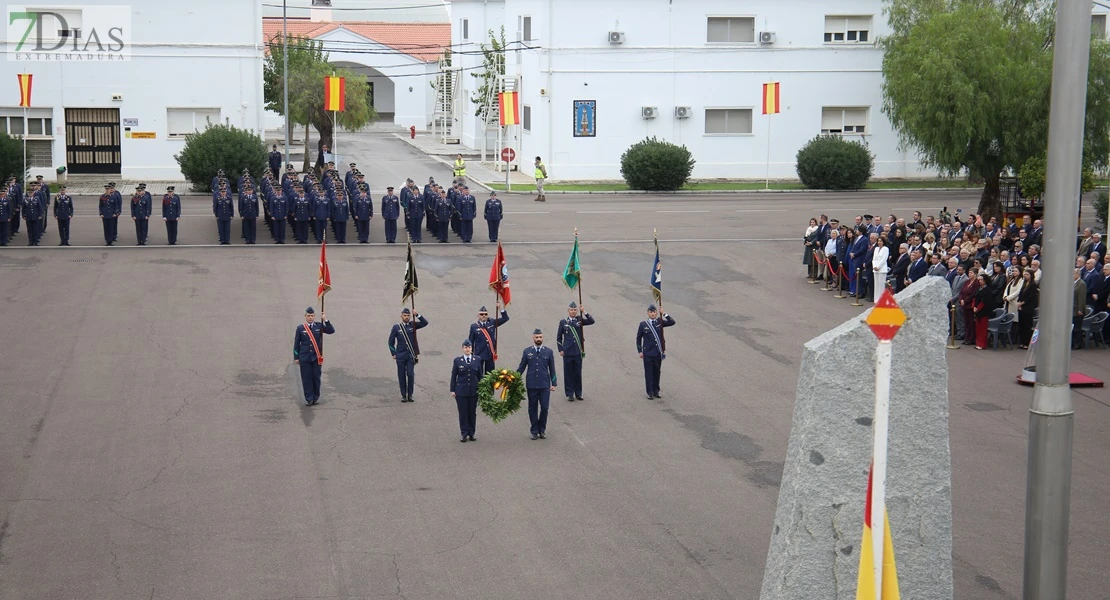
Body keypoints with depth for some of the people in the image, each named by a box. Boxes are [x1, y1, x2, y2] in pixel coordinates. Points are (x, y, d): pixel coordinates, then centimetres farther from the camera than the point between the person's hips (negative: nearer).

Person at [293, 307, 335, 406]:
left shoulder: (319, 326, 4)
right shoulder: (300, 328, 0)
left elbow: (331, 331, -5)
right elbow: (296, 344, 4)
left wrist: (325, 320, -13)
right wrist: (296, 357, 2)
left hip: (317, 357, 1)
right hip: (304, 358, -1)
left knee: (316, 377, 4)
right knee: (306, 378, 1)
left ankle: (316, 397, 19)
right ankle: (309, 398, 8)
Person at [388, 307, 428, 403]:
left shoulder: (413, 325, 5)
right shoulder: (396, 327, 2)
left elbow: (425, 323, -7)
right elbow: (391, 341, 7)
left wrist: (417, 315, -18)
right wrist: (394, 354, 2)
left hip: (411, 355, 0)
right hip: (401, 356, 0)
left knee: (411, 374, -7)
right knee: (402, 376, 3)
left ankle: (410, 394, 7)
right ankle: (403, 395, 13)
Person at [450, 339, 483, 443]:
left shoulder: (477, 361, 5)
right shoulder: (457, 360, 0)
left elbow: (480, 376, 9)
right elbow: (453, 376, 2)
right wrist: (452, 390, -2)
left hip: (474, 391, 2)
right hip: (461, 391, -2)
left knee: (472, 413, 6)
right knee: (463, 413, 2)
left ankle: (471, 434, 15)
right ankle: (464, 434, 9)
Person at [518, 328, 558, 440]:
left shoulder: (548, 352, 5)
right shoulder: (527, 351, 4)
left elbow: (552, 369, 8)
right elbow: (521, 367, 8)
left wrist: (554, 383, 4)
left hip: (545, 385, 0)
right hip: (531, 385, 0)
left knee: (544, 407, -4)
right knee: (532, 408, 6)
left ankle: (542, 430, 13)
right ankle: (534, 431, 16)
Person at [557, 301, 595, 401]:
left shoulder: (580, 320, 6)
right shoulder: (563, 322, 4)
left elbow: (591, 321, -10)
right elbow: (559, 337, 8)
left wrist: (584, 312, -18)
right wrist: (560, 350, 2)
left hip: (578, 352, 1)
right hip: (567, 352, -1)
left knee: (578, 373, 6)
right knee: (568, 373, 3)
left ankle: (578, 393, 16)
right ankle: (570, 394, 11)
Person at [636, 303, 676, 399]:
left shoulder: (660, 322, 3)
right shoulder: (643, 324, -3)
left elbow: (672, 322, -5)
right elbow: (638, 338, 3)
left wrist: (665, 314, -13)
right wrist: (640, 351, 0)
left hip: (658, 353, 2)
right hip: (647, 353, -2)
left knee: (657, 372, 11)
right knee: (648, 373, 2)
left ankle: (656, 391, 22)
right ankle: (650, 392, 12)